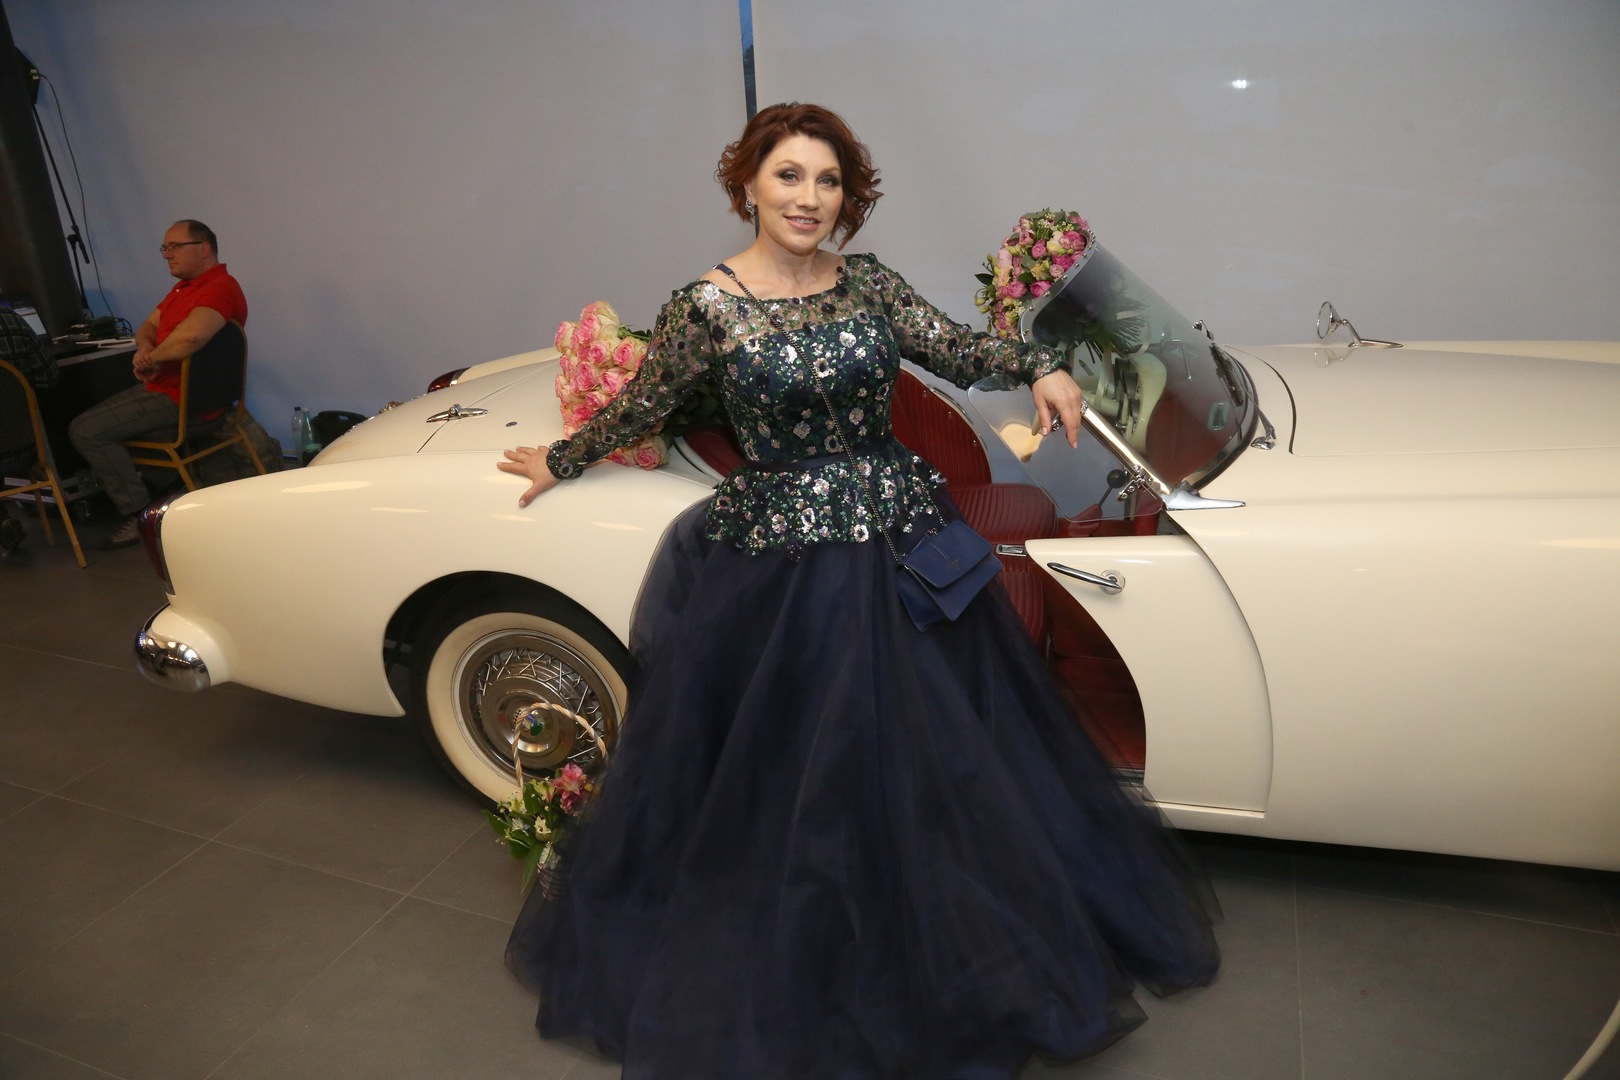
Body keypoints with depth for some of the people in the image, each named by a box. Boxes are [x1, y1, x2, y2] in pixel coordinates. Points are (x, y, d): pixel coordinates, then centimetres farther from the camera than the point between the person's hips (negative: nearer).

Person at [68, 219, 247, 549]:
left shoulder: (220, 288, -20)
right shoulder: (184, 287, 16)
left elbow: (189, 338, -36)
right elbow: (147, 328, 17)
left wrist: (151, 356, -16)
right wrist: (145, 350, -8)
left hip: (183, 402, -11)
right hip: (162, 386, 11)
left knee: (85, 431, -12)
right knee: (91, 417, 20)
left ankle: (139, 515, -7)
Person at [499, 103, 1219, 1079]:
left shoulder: (870, 283, 3)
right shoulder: (708, 304, -7)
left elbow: (957, 349, 2)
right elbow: (640, 407, 4)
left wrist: (1039, 367, -15)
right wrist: (560, 462, 15)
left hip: (907, 541, 4)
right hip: (780, 559, -4)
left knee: (937, 750, 14)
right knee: (791, 772, 8)